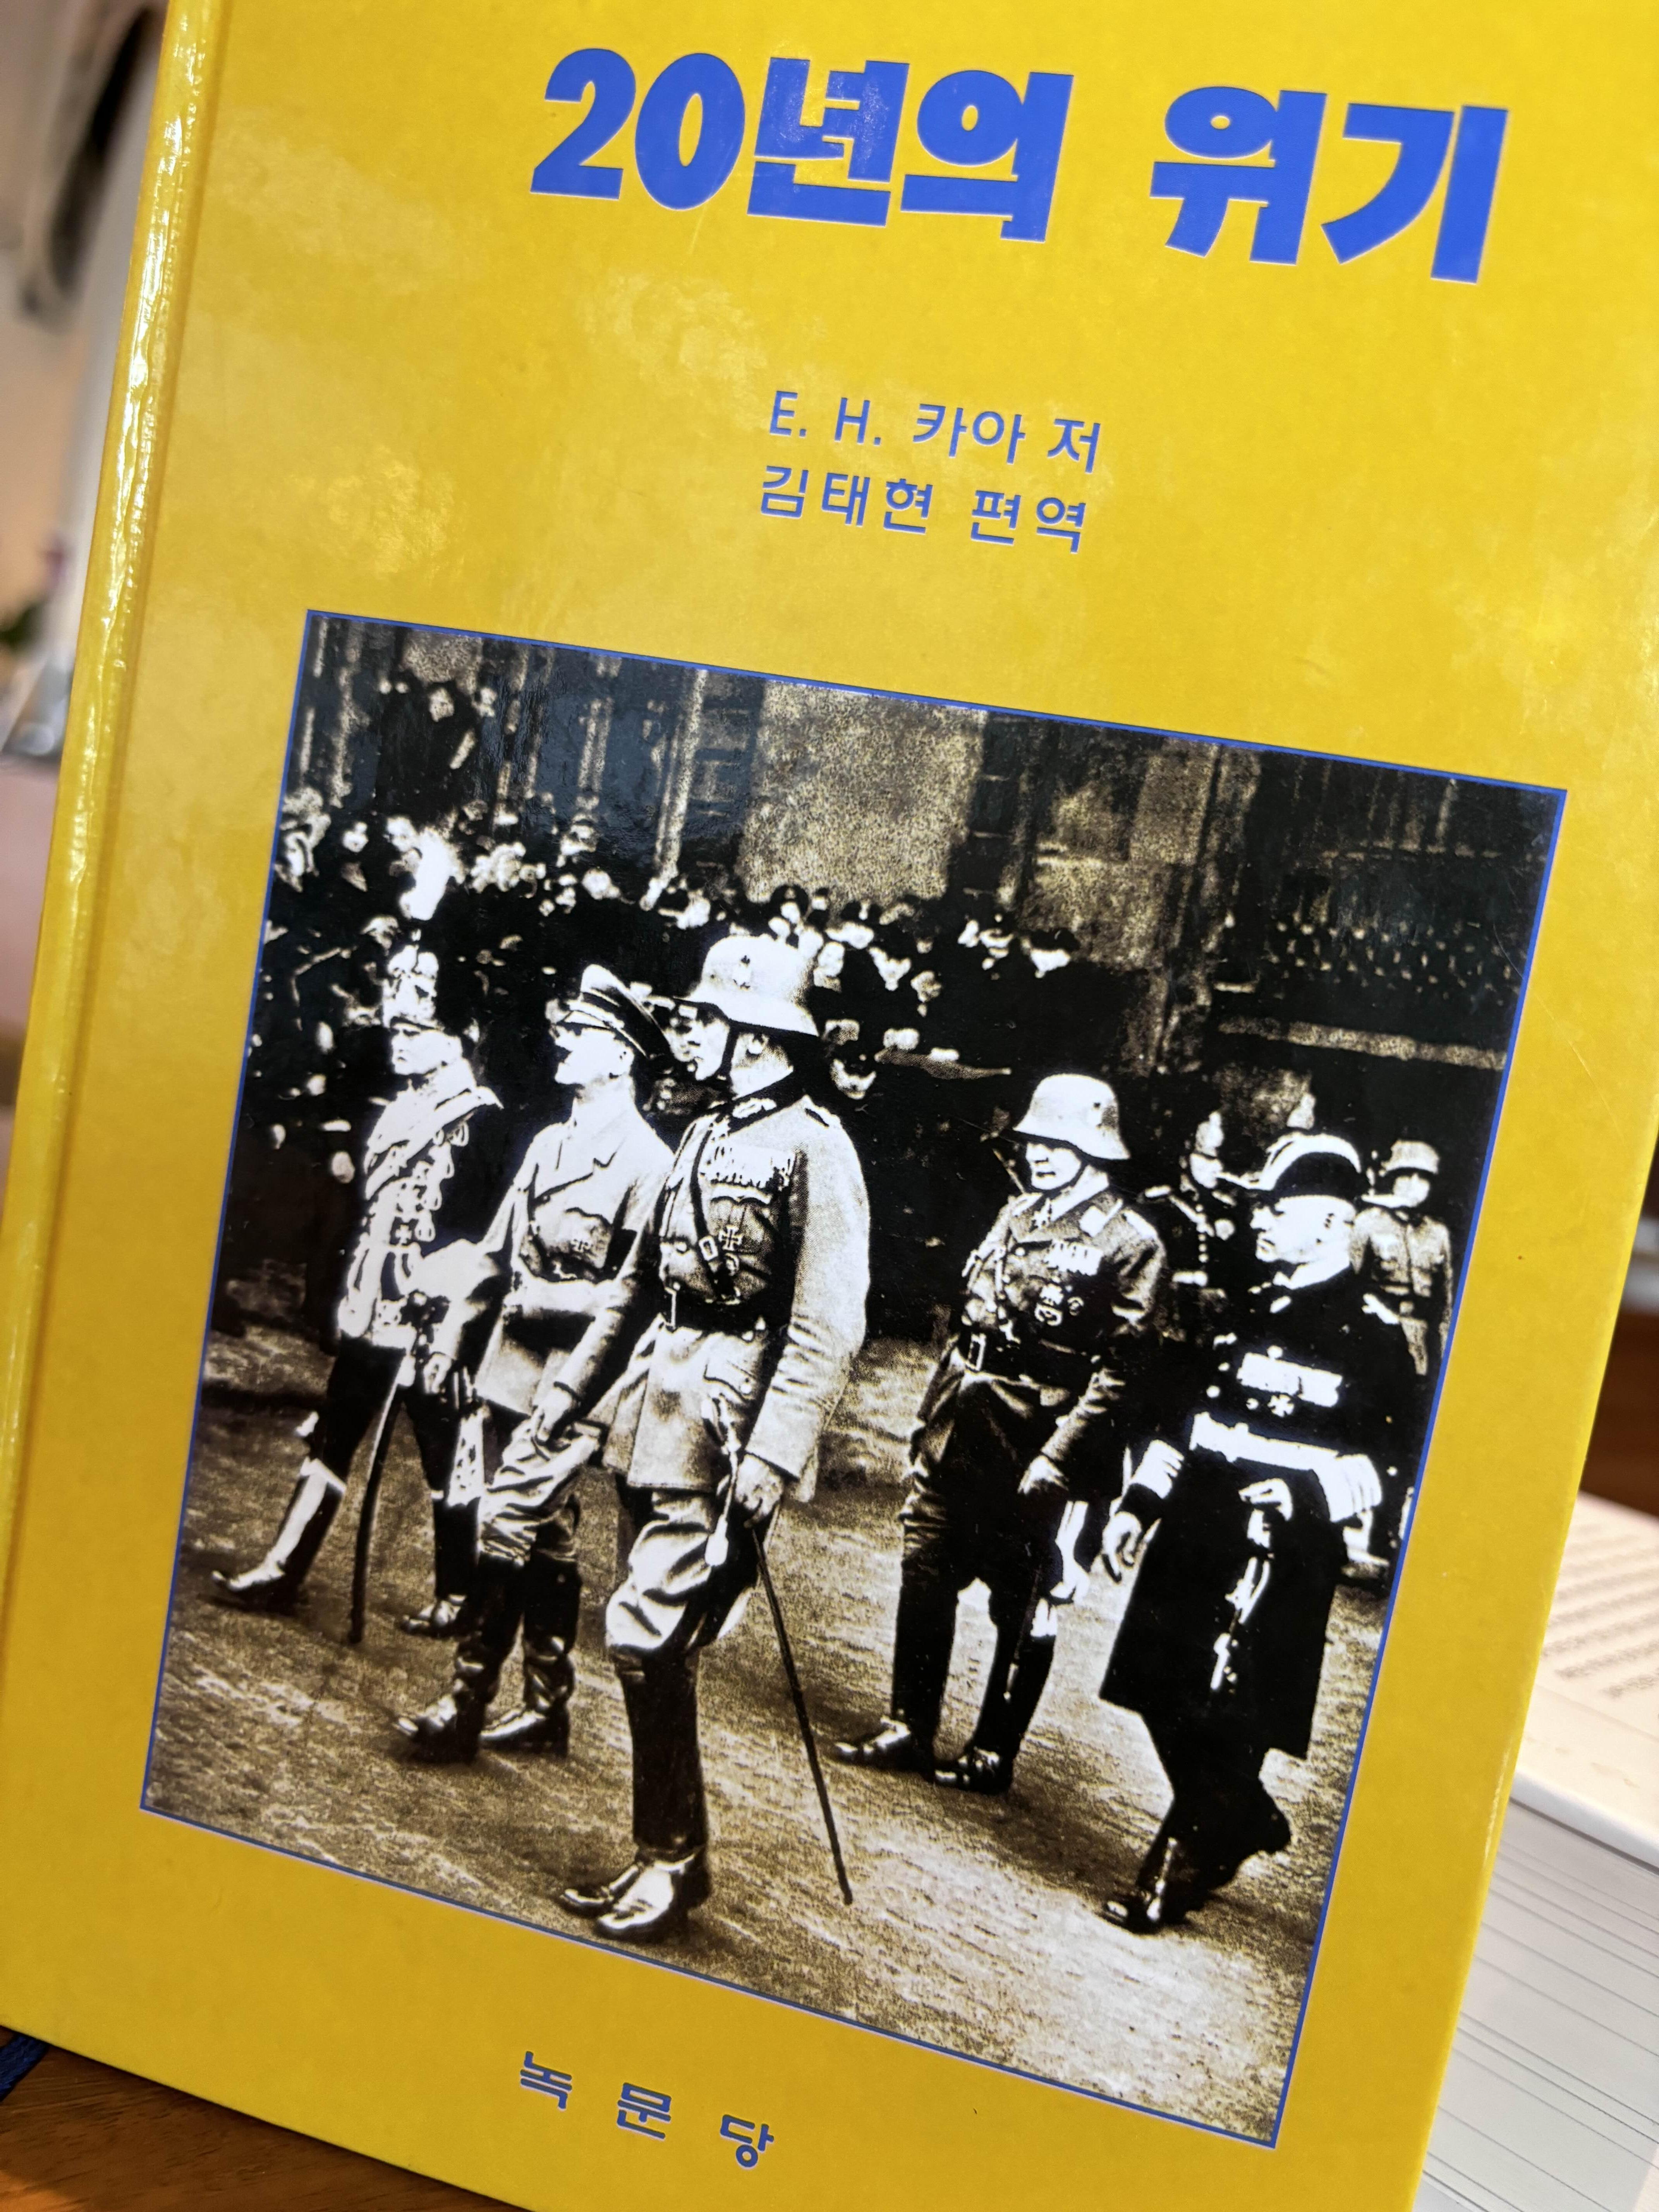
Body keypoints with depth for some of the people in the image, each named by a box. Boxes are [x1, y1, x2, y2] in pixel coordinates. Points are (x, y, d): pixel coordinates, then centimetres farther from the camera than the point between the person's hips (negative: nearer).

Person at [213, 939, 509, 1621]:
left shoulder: (477, 1115, -10)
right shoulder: (398, 1110, 16)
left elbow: (472, 1233, -15)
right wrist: (352, 1296, 19)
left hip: (427, 1323, -8)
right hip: (369, 1315, 8)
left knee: (444, 1459, 2)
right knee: (330, 1442, 9)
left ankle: (458, 1597, 12)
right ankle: (280, 1574, 16)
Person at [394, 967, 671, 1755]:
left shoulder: (645, 1160, -12)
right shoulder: (550, 1143, 14)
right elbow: (498, 1247, 19)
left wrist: (555, 1300, -20)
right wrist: (451, 1330, 13)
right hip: (514, 1368, 8)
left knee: (506, 1524, -10)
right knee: (548, 1541, 14)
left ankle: (465, 1705, -1)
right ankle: (549, 1709, 23)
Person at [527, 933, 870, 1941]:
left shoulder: (814, 1147, -11)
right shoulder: (707, 1134, 15)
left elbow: (829, 1326, -18)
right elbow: (644, 1278, 22)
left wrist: (775, 1453, -25)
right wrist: (576, 1381, 19)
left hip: (729, 1417, -8)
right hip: (660, 1402, 9)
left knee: (647, 1634, -11)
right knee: (661, 1643, 13)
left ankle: (675, 1857, 6)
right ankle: (665, 1853, 25)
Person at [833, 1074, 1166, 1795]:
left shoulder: (1128, 1243, -9)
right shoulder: (1017, 1215, 13)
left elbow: (1117, 1369, -15)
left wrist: (1058, 1457, -20)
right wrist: (929, 1413, 16)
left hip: (1031, 1445, -7)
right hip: (956, 1431, 7)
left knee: (1020, 1603, 6)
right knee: (924, 1578, 9)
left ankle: (993, 1755, 19)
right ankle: (908, 1731, 22)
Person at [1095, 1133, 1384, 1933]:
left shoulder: (1371, 1332, -7)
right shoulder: (1241, 1306, 13)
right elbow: (1186, 1417, 19)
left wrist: (1311, 1494, -20)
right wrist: (1137, 1505, 15)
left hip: (1282, 1558, -7)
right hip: (1193, 1536, 7)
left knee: (1225, 1718, -6)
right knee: (1162, 1699, 11)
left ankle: (1174, 1875, 8)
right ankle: (1249, 1823, 33)